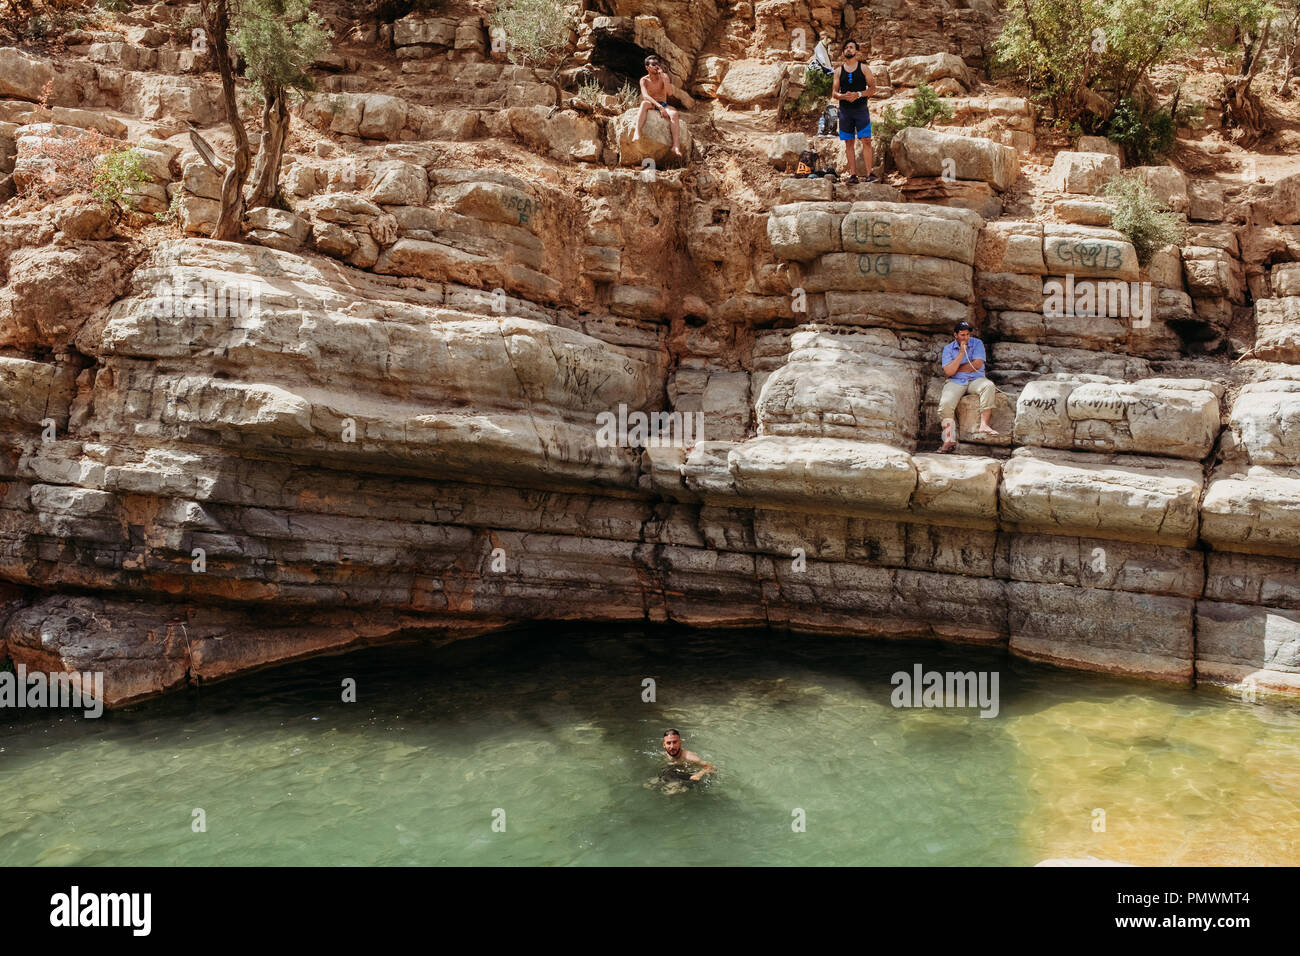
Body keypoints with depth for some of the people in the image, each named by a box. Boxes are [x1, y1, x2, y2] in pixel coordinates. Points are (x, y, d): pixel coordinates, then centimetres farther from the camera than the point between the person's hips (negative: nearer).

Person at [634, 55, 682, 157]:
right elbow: (645, 96, -20)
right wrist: (658, 106, -34)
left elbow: (670, 93, -12)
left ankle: (676, 145, -45)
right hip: (651, 105, -1)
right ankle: (637, 133, -51)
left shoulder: (663, 77, 2)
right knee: (644, 103, -37)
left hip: (663, 105, 1)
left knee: (674, 113, -33)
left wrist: (664, 78, -19)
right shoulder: (644, 80, -2)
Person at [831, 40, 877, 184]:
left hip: (861, 108, -2)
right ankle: (853, 174, 4)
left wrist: (859, 94, -16)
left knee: (866, 141, -10)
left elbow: (872, 87, 1)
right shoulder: (839, 70, 10)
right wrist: (844, 96, -14)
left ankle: (869, 173, -10)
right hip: (845, 110, 2)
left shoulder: (863, 69, 5)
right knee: (849, 143, 2)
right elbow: (834, 93, 8)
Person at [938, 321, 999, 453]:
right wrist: (961, 353, -12)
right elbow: (948, 372, -6)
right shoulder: (948, 348, 7)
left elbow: (977, 365, -8)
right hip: (955, 382, 0)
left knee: (989, 386, -33)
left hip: (976, 379, 0)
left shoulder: (977, 343, 7)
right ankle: (949, 439, -27)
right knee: (945, 403, -28)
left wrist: (956, 369, -4)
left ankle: (984, 424, -37)